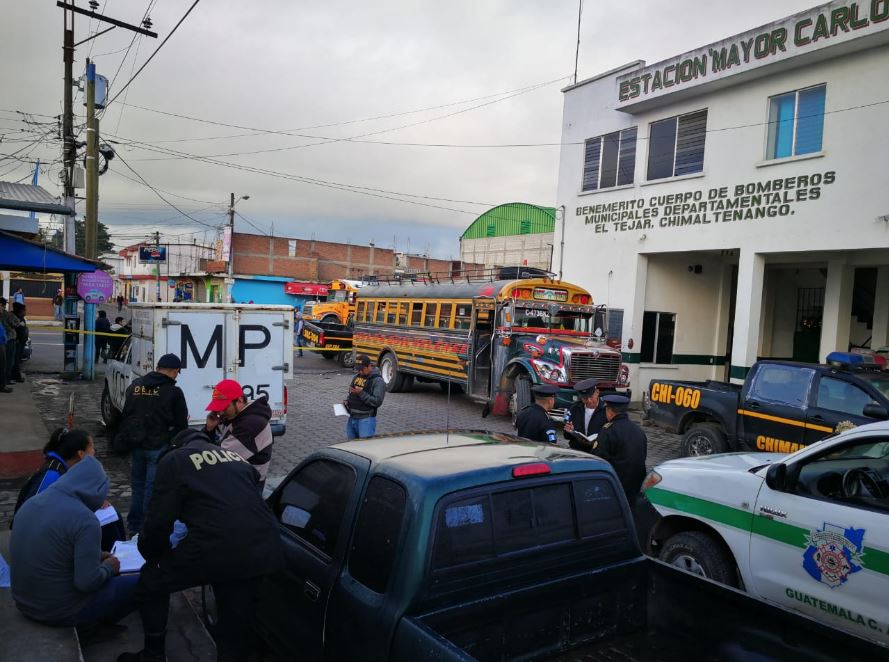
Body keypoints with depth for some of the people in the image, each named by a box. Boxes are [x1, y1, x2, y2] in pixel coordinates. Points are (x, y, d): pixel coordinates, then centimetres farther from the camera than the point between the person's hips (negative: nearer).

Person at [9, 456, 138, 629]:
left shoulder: (31, 503, 0)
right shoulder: (84, 519, -25)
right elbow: (87, 582, -25)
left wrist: (94, 556, 11)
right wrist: (108, 567, -5)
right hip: (61, 611, -8)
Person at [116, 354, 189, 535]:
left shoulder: (135, 385, 5)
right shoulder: (173, 392, -12)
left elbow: (125, 415, 15)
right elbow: (181, 423, -5)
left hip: (136, 445, 6)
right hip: (158, 447, -6)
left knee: (138, 485, 19)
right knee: (153, 488, 3)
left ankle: (134, 526, 28)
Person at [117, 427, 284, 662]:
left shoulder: (174, 460, 12)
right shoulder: (238, 458, 27)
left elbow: (159, 519, 7)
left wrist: (151, 554, 27)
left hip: (215, 549, -4)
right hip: (264, 550, 5)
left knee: (151, 582, 23)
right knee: (236, 623, 20)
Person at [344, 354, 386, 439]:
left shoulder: (377, 381, -11)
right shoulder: (356, 377, 12)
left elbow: (377, 401, -20)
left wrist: (361, 393, -24)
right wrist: (347, 401, 5)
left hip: (366, 419, -7)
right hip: (352, 418, 7)